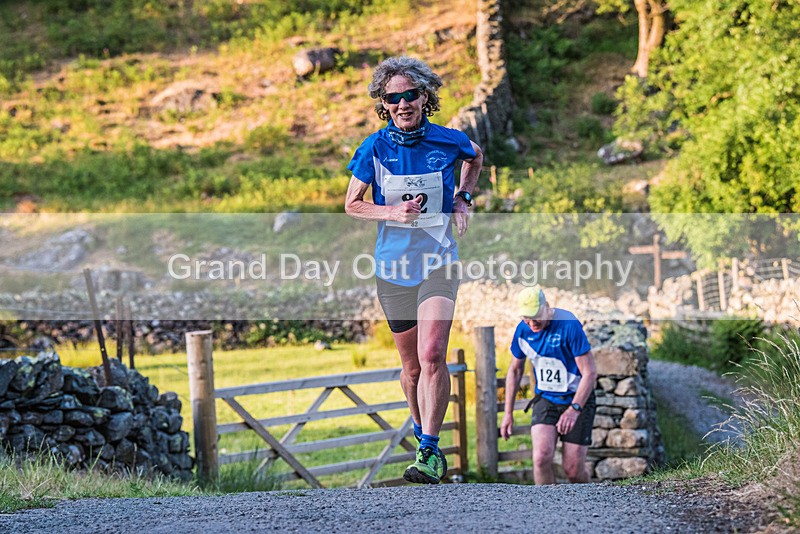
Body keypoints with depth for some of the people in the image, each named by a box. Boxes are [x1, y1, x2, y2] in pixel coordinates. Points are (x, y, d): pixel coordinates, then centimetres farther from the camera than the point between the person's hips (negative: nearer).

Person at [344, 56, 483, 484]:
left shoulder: (448, 141, -5)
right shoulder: (374, 148, -6)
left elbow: (475, 157, 20)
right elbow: (352, 205, 3)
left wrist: (462, 197, 5)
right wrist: (392, 212, -14)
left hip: (439, 263, -1)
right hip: (393, 267, 2)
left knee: (432, 355, -19)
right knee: (412, 367, 11)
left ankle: (429, 452, -15)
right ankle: (421, 429, 37)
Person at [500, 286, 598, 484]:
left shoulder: (568, 325, -20)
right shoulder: (523, 330, -4)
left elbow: (590, 373, -19)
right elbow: (515, 370, 12)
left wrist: (574, 409, -29)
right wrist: (508, 413, 11)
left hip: (577, 400, -3)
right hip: (545, 399, 4)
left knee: (573, 469, -5)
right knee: (542, 457, -21)